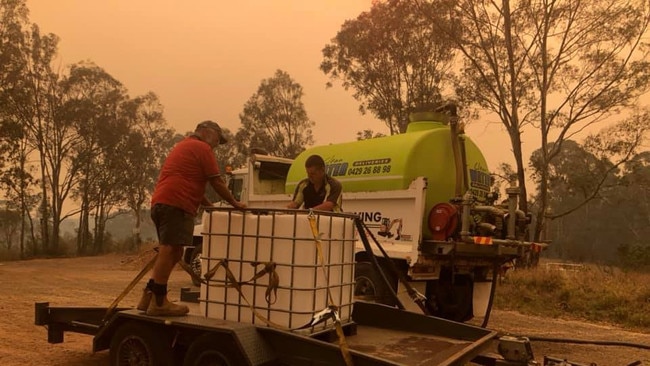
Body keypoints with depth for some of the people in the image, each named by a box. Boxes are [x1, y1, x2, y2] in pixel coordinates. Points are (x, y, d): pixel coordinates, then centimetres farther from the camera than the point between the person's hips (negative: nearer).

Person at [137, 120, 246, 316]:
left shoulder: (182, 146, 31)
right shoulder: (202, 148, 0)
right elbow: (217, 182, -1)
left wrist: (210, 205, 32)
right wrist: (234, 203, 11)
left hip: (160, 203, 10)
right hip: (176, 204, -10)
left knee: (170, 252, 14)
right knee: (169, 251, -10)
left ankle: (149, 297, 13)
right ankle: (159, 302, -8)